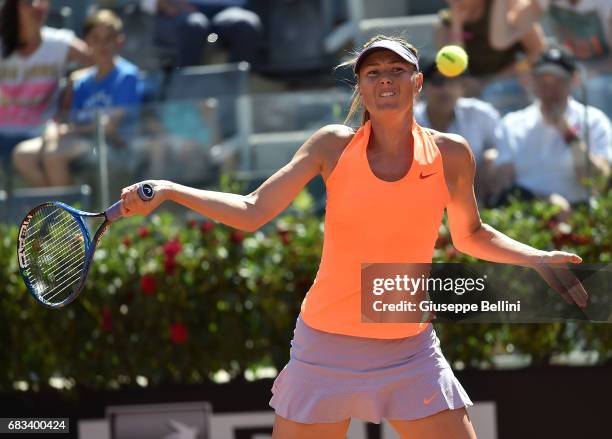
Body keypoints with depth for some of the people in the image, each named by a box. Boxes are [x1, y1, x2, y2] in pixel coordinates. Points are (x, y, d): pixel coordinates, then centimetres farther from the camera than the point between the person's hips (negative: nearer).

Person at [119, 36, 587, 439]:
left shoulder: (451, 154, -1)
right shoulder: (334, 145, -4)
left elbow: (470, 235, 16)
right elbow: (252, 212, -6)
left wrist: (539, 259, 3)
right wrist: (168, 191, -16)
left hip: (409, 355, 1)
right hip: (327, 349, -1)